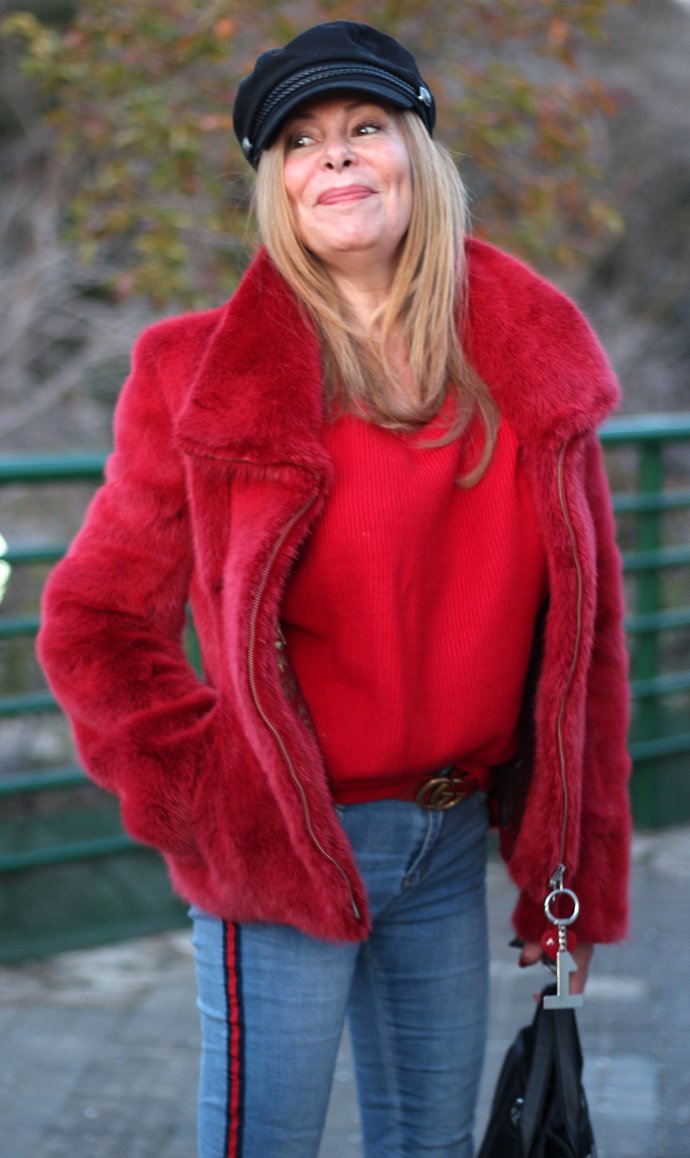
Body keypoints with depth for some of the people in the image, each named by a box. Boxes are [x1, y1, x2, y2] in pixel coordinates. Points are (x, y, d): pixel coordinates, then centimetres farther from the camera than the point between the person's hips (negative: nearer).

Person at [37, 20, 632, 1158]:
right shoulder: (210, 379, -9)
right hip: (288, 849, -4)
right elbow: (94, 622, -5)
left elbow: (585, 628, 5)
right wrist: (212, 802, -10)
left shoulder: (531, 361, 1)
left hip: (454, 842, 4)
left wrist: (579, 864, 4)